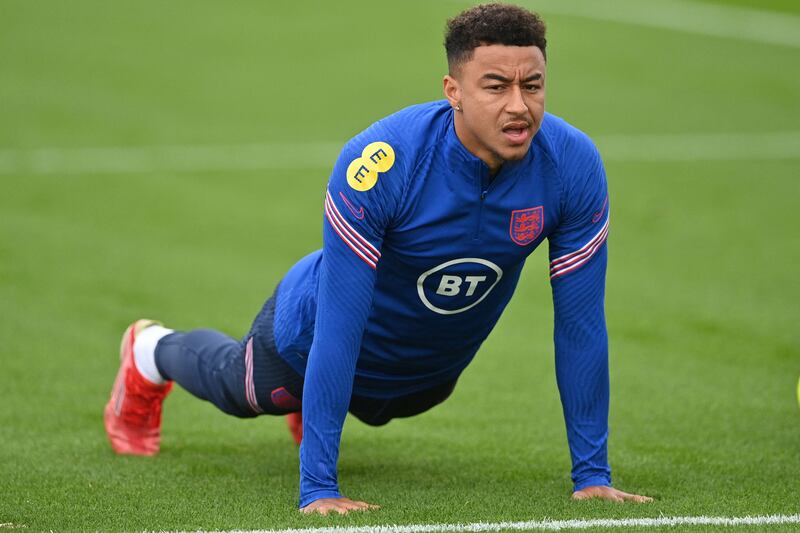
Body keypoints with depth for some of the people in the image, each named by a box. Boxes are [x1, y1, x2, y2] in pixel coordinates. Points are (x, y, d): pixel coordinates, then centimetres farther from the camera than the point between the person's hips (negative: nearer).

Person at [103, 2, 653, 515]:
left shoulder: (573, 164, -32)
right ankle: (153, 352, 62)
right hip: (312, 340, -3)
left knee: (376, 407, 36)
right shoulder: (378, 162, -43)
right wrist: (318, 487, -42)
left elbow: (580, 326, -24)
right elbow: (338, 328, -40)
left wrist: (593, 474, -23)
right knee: (233, 385, 29)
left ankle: (311, 408, 70)